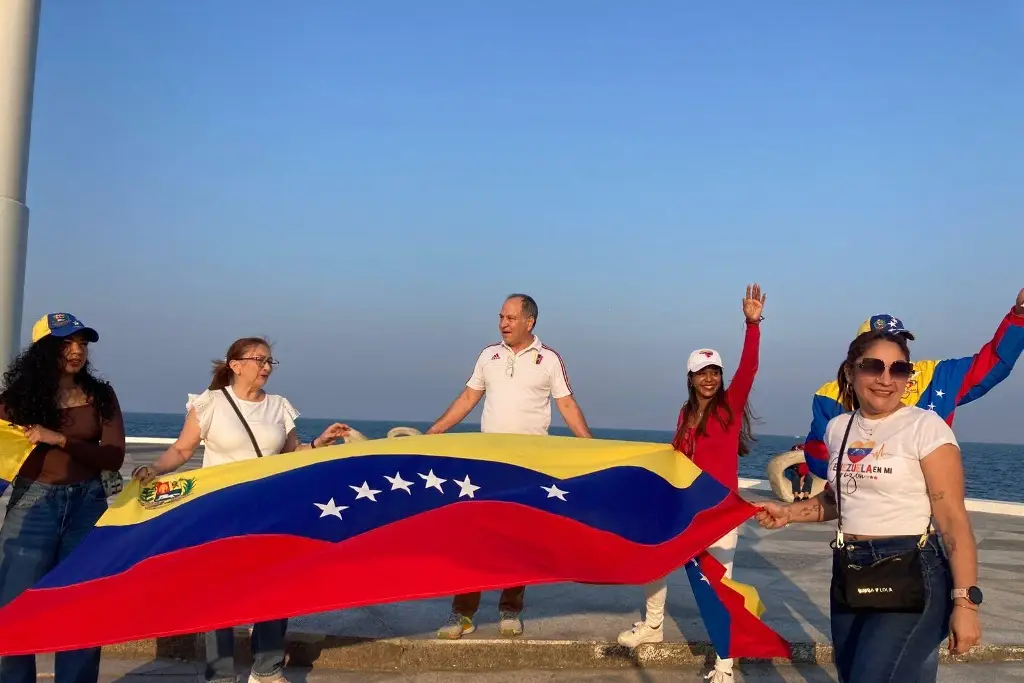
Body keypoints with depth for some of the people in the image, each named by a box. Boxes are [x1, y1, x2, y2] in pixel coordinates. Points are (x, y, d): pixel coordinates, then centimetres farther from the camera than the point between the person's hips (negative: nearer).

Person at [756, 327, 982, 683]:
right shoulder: (838, 427, 8)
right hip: (849, 578, 6)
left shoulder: (926, 426, -8)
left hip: (910, 577, -6)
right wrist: (788, 513, 6)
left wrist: (965, 602, -16)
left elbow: (953, 519, -11)